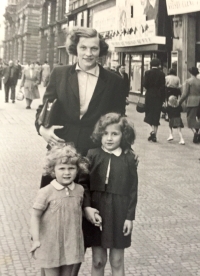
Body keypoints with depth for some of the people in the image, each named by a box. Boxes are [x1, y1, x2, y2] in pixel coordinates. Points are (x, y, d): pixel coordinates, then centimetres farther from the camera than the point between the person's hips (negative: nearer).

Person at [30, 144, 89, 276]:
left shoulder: (80, 190, -1)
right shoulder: (46, 192, -14)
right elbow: (35, 216, -10)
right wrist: (36, 240, -13)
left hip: (72, 244, 4)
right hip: (51, 244, -4)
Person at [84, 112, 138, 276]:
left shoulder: (129, 159, -4)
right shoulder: (92, 155, -4)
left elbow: (133, 190, -1)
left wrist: (130, 217, -3)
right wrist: (87, 207, -16)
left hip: (119, 214, 0)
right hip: (96, 211, 0)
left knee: (117, 262, 10)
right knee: (98, 261, 11)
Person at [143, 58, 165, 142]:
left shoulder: (147, 73, -4)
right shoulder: (162, 74, -3)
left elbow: (145, 84, -7)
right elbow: (163, 87, -4)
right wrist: (163, 99, 0)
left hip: (149, 95, 0)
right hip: (158, 96, 0)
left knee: (149, 114, 9)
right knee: (156, 115, 6)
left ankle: (153, 131, -10)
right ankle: (154, 134, 4)